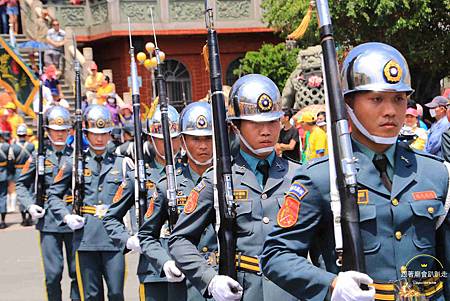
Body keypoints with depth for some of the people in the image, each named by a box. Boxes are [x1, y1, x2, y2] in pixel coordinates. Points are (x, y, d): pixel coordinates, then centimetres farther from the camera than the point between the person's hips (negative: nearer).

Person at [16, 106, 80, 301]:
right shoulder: (39, 156, 5)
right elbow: (21, 184, 13)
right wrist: (30, 205, -2)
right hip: (49, 221, -1)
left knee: (78, 272, 4)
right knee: (52, 274, -1)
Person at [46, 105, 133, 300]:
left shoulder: (122, 164, 8)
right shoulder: (74, 163, 6)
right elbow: (53, 195, 12)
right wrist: (66, 216, -5)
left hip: (114, 236, 0)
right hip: (85, 238, 0)